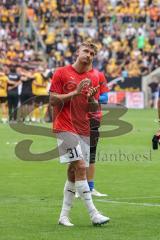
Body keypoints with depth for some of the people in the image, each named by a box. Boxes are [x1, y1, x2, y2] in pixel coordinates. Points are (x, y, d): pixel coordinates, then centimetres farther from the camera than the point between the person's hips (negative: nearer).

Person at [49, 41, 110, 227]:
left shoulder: (94, 78, 10)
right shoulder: (61, 73, -3)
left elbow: (94, 109, 11)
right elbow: (53, 100, -8)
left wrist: (91, 99, -11)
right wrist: (75, 92, -17)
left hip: (83, 130, 6)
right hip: (65, 127, -6)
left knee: (73, 172, 7)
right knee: (81, 167, -16)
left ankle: (64, 215, 14)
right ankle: (93, 214, -18)